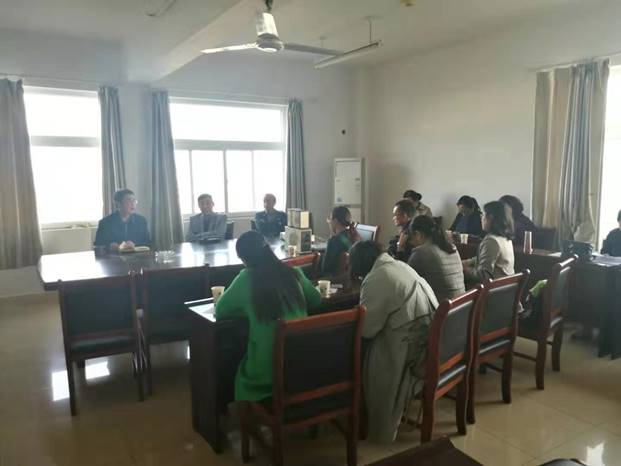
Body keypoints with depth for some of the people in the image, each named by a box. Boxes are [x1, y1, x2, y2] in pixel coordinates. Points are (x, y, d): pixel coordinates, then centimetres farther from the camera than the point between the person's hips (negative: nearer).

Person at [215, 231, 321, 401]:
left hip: (267, 370, -4)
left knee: (243, 377, 28)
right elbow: (316, 300, 15)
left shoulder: (246, 279, -10)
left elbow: (220, 311, 2)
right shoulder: (293, 273, 0)